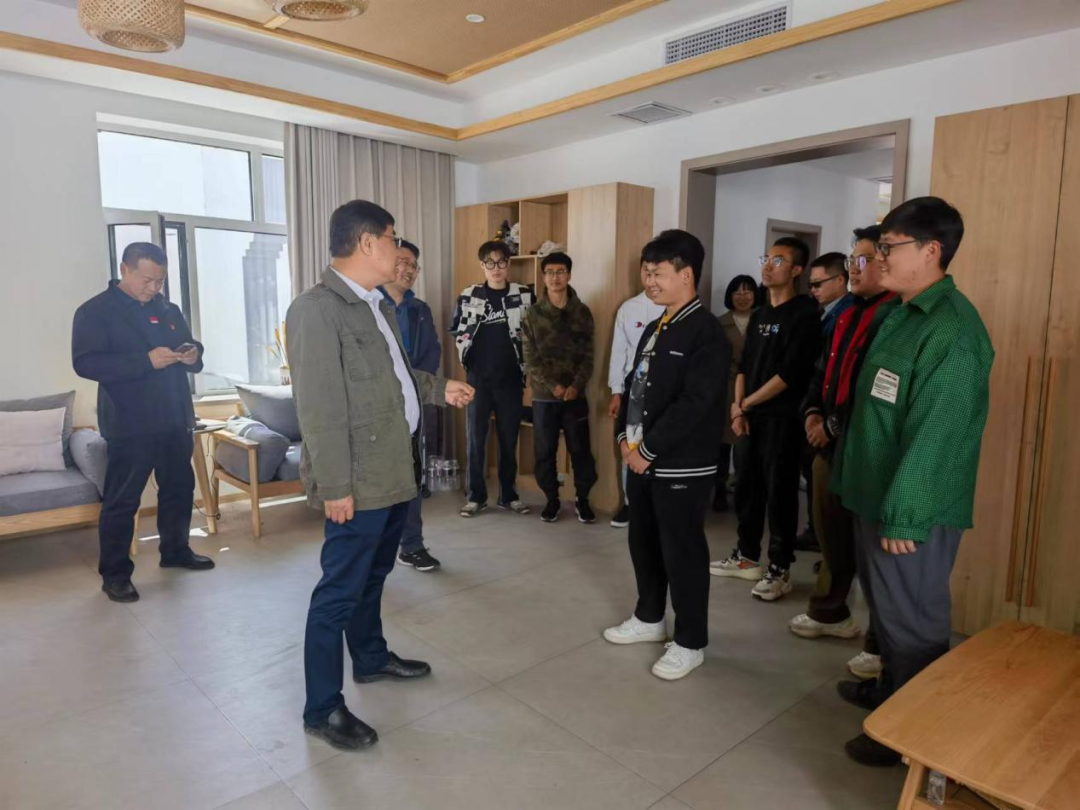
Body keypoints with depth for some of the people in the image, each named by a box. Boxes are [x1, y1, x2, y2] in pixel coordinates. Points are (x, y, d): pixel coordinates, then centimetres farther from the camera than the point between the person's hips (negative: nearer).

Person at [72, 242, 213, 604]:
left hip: (175, 420, 6)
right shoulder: (95, 312, -6)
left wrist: (193, 355, -6)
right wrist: (146, 361, -26)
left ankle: (176, 550, 33)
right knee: (121, 500, 0)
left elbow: (191, 346, 21)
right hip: (129, 425, -6)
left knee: (179, 488, 16)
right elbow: (85, 363, -16)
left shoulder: (168, 310, 12)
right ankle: (114, 574, 11)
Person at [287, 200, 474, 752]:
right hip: (359, 481, -9)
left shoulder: (377, 305, 11)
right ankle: (322, 709, 19)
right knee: (340, 591, 3)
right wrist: (334, 486, -22)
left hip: (395, 469, 9)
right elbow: (319, 407, -22)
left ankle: (371, 658, 44)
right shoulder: (316, 309, -19)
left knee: (373, 575, 24)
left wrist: (439, 389, 17)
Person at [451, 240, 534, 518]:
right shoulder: (469, 296, 1)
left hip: (511, 379, 0)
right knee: (475, 438, 4)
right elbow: (458, 333, 10)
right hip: (478, 379, 0)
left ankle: (508, 495, 21)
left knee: (509, 439, 9)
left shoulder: (524, 295, 1)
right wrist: (468, 363, 4)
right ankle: (476, 496, 16)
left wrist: (527, 369, 3)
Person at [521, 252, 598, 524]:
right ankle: (552, 499, 23)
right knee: (544, 451, 7)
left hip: (575, 395, 0)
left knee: (580, 449, 4)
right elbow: (530, 358, -3)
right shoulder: (533, 314, 1)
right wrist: (553, 386, -14)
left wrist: (576, 385, -13)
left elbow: (588, 355, 1)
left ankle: (582, 498, 22)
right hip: (543, 396, 0)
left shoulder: (582, 312, 3)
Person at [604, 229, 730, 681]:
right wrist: (625, 436, 3)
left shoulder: (706, 332, -15)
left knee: (682, 552, 4)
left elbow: (693, 405, -22)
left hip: (681, 466, -8)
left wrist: (648, 450, -18)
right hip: (641, 459, 8)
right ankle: (649, 618, 38)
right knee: (643, 543, 18)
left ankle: (690, 643, 21)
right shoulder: (655, 328, 13)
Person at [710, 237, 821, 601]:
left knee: (779, 493, -2)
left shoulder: (804, 315, -8)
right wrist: (737, 409, 1)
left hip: (783, 418, -7)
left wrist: (746, 404, -9)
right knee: (746, 488, 12)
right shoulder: (759, 315, 15)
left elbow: (790, 374, -15)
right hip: (752, 417, 7)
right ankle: (746, 557, 25)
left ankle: (780, 570, 9)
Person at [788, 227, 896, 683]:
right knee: (832, 536, 20)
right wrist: (812, 412, 3)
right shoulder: (848, 314, 15)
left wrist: (834, 426, -16)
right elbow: (824, 368, 19)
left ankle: (884, 643, 16)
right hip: (830, 445, 9)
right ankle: (829, 613, 38)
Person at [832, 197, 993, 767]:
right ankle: (890, 689, 43)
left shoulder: (952, 330, -22)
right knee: (887, 608, 24)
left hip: (913, 510, -9)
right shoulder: (902, 314, 10)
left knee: (912, 619, 8)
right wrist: (857, 482, 19)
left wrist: (904, 515, -23)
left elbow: (935, 435, -25)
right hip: (877, 495, 9)